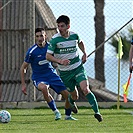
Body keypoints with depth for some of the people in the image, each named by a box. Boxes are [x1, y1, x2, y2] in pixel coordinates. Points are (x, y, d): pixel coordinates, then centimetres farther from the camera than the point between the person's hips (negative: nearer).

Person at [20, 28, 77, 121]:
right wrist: (23, 84, -8)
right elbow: (23, 68, -5)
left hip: (52, 75, 4)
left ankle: (68, 115, 20)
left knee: (68, 95, -8)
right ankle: (55, 111, -19)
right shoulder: (32, 51, -14)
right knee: (44, 87, -39)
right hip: (39, 78, -4)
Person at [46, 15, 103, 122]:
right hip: (64, 72, -1)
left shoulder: (74, 35, -3)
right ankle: (71, 103, 47)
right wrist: (60, 61, -31)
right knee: (74, 96, 9)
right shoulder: (55, 39, -14)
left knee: (85, 90, -20)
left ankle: (97, 111, -19)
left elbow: (80, 42, 23)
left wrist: (84, 53, 10)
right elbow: (48, 56, -16)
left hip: (78, 68, 1)